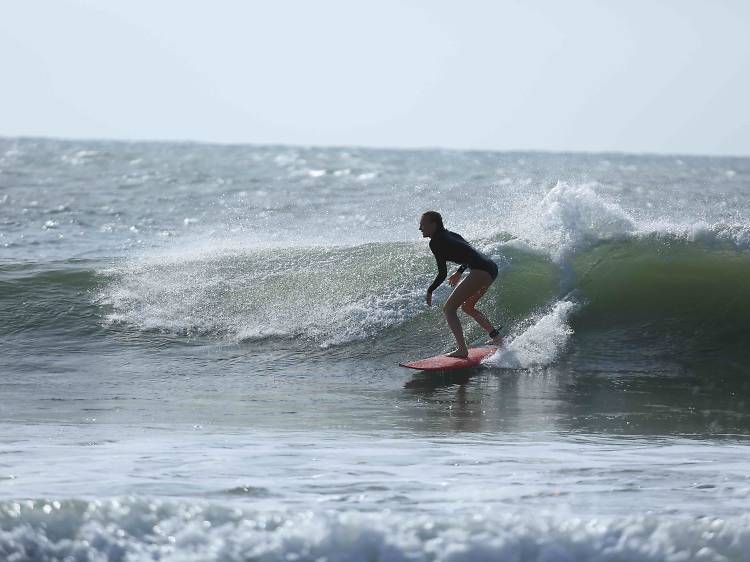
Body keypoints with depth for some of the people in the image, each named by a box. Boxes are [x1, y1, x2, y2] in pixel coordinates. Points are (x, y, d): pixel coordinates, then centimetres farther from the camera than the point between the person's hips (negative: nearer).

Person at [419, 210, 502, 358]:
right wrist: (459, 272, 41)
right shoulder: (449, 235, 22)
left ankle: (462, 349, -17)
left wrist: (430, 291, 5)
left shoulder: (435, 242, -5)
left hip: (480, 271, -10)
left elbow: (443, 274, -8)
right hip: (491, 268, 10)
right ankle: (496, 338, 28)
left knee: (449, 309, -6)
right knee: (467, 307, 28)